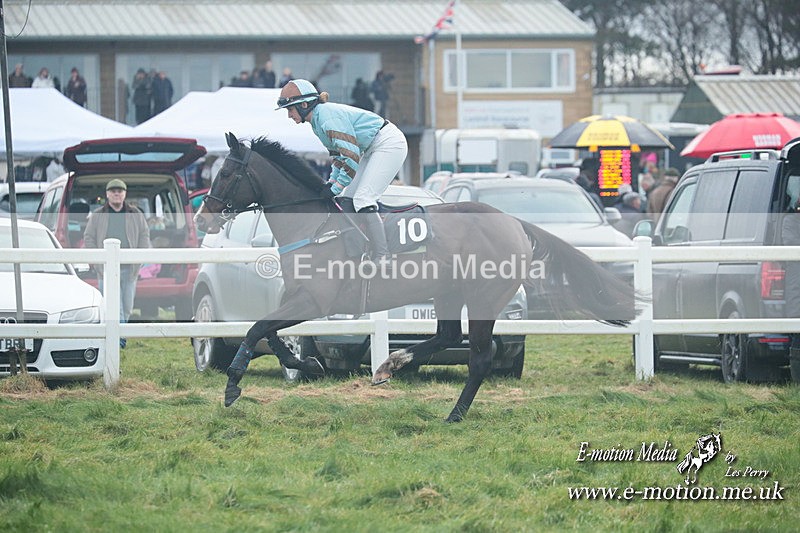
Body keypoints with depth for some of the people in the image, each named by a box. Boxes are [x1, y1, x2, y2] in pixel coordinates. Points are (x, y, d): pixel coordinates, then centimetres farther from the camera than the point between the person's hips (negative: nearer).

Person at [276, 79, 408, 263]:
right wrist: (331, 183, 7)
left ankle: (381, 257, -20)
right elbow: (339, 153, 18)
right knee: (347, 198, 9)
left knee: (362, 199, -18)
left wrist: (335, 189, -18)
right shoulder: (317, 120, 8)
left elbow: (351, 157, -26)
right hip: (373, 149, 11)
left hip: (389, 144, -11)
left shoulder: (328, 117, -23)